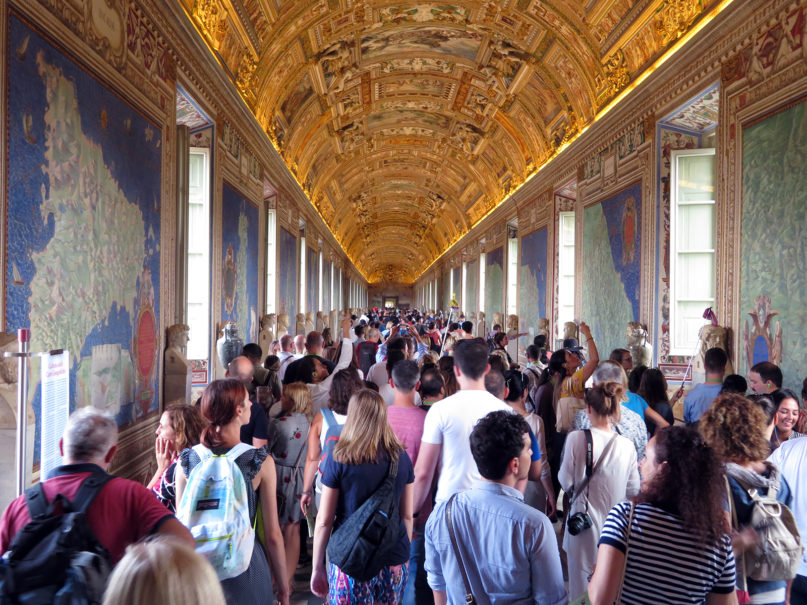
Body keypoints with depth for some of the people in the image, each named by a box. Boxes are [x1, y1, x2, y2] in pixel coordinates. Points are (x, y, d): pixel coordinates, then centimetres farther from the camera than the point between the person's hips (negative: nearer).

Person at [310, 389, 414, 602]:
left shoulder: (338, 458, -10)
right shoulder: (401, 458, -1)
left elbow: (324, 520, -6)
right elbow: (407, 515, 7)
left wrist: (317, 568, 4)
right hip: (394, 563, 3)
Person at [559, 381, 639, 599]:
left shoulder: (576, 438, -15)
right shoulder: (627, 445, -9)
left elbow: (566, 483, -10)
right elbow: (634, 490, 0)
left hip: (584, 523, -2)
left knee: (581, 589, 13)